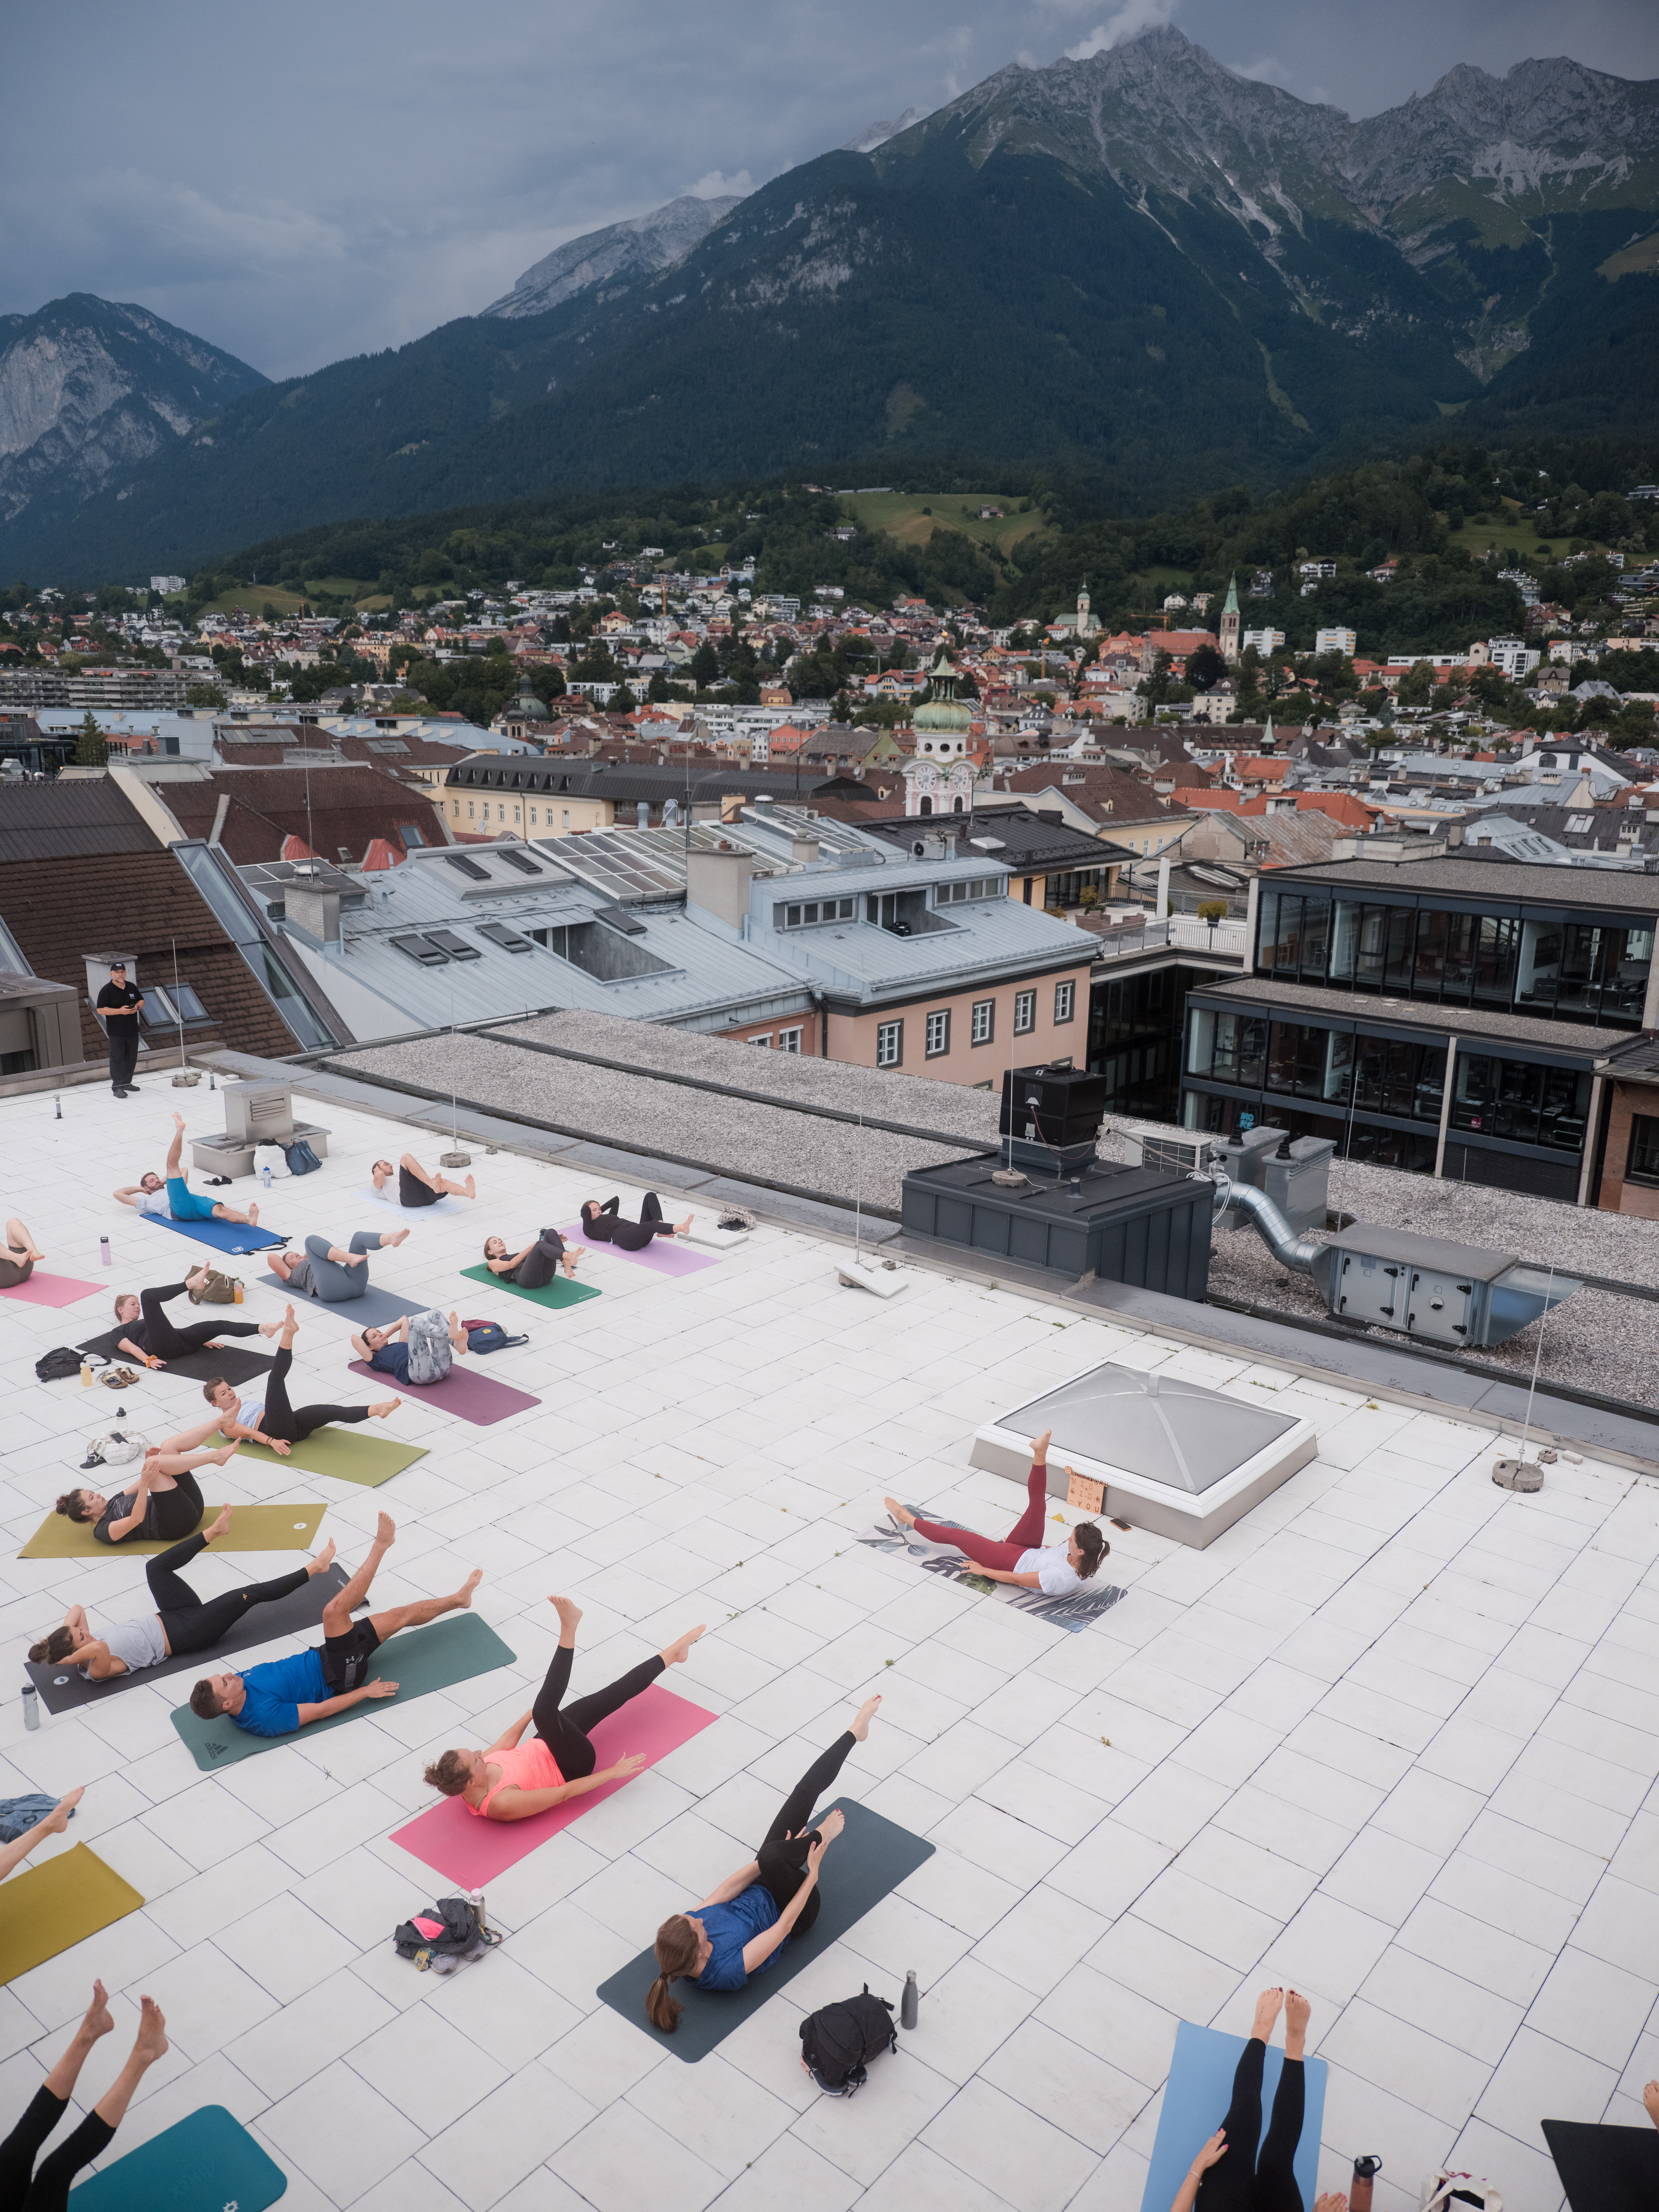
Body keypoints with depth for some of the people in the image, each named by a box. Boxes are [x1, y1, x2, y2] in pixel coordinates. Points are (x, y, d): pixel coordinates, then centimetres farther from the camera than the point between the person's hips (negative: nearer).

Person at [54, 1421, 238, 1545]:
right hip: (177, 1525, -8)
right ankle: (215, 1457, -28)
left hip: (190, 1508, 8)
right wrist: (145, 1482, -32)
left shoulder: (114, 1503, 23)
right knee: (156, 1462, -25)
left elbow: (138, 1488, 29)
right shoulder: (104, 1531, -4)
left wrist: (149, 1462, 9)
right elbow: (137, 1519, -22)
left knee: (169, 1446, -2)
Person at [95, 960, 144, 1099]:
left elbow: (141, 1000, 20)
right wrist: (120, 1011, -21)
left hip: (133, 1030, 6)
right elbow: (101, 1010, -12)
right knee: (117, 1059, -6)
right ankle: (117, 1087, -4)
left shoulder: (132, 987, 8)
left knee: (132, 1058, 12)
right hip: (116, 1032, -6)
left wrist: (137, 1007, -4)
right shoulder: (107, 990, -8)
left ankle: (127, 1083, 25)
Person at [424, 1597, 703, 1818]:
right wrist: (613, 1772, -19)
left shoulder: (467, 1772, -13)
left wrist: (532, 1712, 21)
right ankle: (568, 1629, -19)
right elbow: (564, 1793, -25)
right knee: (545, 1713, -33)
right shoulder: (501, 1804, -33)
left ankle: (673, 1653, 24)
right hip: (572, 1767, -8)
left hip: (542, 1748, 8)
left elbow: (508, 1740, 6)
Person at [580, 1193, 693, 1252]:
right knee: (653, 1224, -37)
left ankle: (662, 1231, -23)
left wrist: (601, 1209, 41)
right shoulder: (589, 1230, 14)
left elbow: (616, 1200, 46)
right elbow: (585, 1209, -1)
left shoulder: (608, 1217, 38)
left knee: (651, 1196, -3)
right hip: (626, 1237, -9)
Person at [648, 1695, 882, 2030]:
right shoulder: (728, 1970, -39)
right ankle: (822, 1836, -3)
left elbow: (727, 1889, -14)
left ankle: (855, 1733, 14)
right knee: (773, 1856, -39)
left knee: (806, 1790, -8)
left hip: (759, 1889, 5)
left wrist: (776, 1857, -9)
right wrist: (813, 1874, -20)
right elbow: (784, 1925, -30)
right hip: (790, 1905, -5)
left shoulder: (675, 1940, -22)